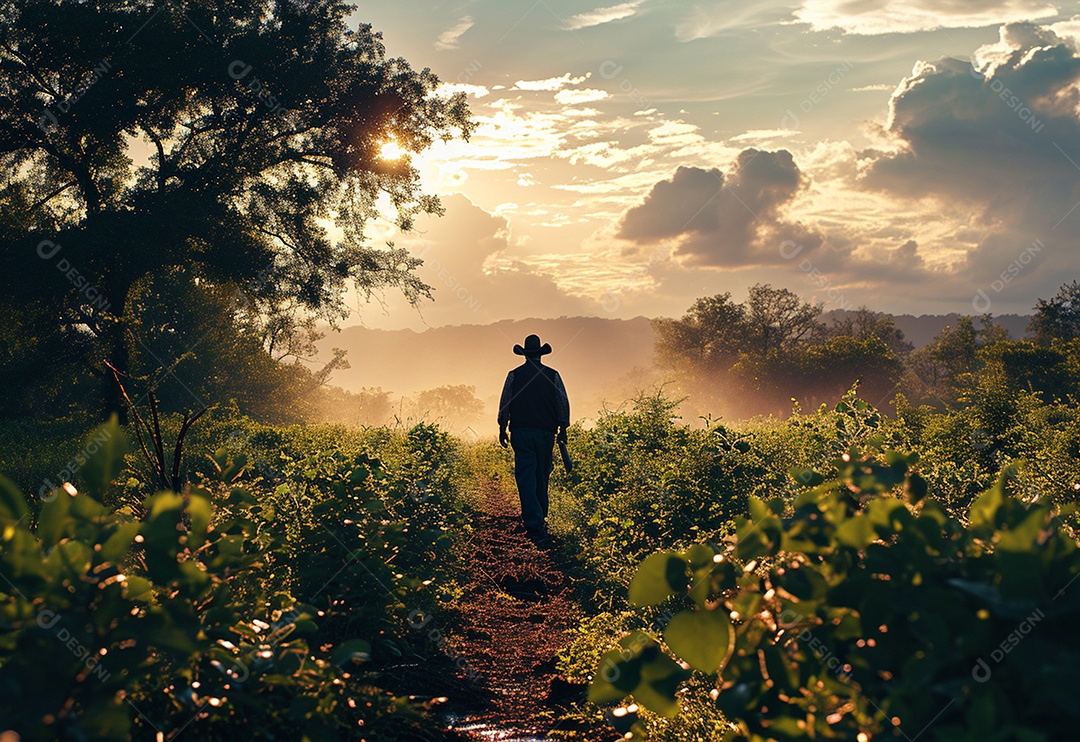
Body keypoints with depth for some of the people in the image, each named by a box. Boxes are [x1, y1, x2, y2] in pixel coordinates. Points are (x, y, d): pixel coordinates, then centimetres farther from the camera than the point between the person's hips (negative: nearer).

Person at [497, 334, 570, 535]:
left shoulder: (514, 375, 1)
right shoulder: (553, 375, 3)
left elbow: (504, 404, 1)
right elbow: (563, 403, 2)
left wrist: (502, 429, 8)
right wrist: (563, 429, 8)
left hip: (521, 432, -1)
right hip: (545, 433, 1)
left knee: (526, 477, -5)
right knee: (542, 476, 15)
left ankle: (533, 521, -17)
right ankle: (540, 517, 23)